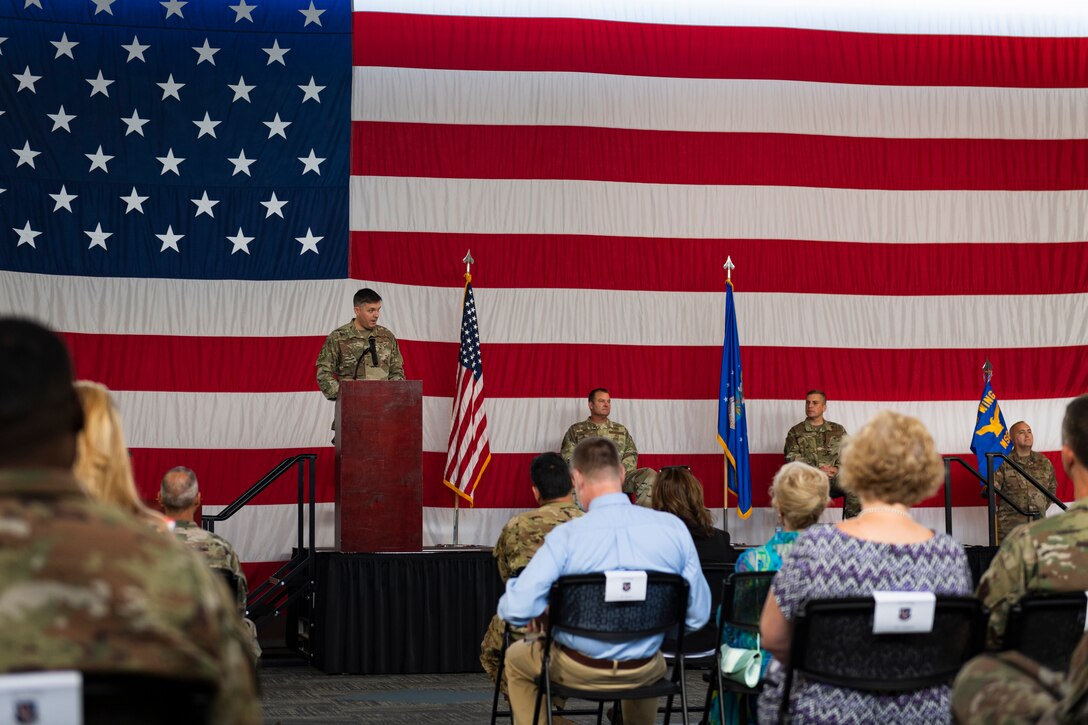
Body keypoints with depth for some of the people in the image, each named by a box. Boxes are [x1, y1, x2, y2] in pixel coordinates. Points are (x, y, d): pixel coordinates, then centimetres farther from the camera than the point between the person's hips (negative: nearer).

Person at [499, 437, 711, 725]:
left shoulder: (566, 536, -20)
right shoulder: (674, 528, -12)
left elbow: (516, 609, -24)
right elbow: (698, 615, -6)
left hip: (579, 670, -3)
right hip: (642, 673, 3)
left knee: (516, 657, 31)